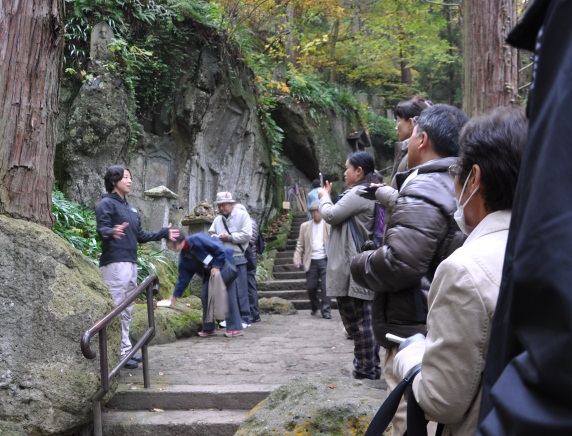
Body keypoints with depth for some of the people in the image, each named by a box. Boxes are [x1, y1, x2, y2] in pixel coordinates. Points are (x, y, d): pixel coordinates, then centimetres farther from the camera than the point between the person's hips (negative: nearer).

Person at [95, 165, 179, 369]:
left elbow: (140, 236, 24)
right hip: (114, 262, -9)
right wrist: (112, 232, -39)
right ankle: (117, 353, -8)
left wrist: (164, 233, 25)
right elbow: (102, 229, -18)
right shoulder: (106, 204, -5)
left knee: (127, 310, 12)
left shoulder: (130, 208, 21)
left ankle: (126, 350, 19)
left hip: (130, 263, 9)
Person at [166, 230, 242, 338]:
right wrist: (176, 294, 8)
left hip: (223, 266, -8)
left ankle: (235, 327, -6)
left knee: (228, 295, -9)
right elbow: (183, 277, 8)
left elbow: (219, 249, -22)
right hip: (209, 274, 8)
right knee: (205, 296, 0)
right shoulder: (184, 257, 1)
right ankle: (209, 328, 10)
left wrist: (217, 266, -20)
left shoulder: (197, 239, -22)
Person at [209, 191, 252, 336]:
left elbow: (246, 235, -10)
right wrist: (216, 238, -8)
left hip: (237, 258, -5)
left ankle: (245, 318, 3)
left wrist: (229, 237, -10)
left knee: (240, 290, -3)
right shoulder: (218, 220, 14)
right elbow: (210, 235, 14)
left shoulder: (242, 215, -1)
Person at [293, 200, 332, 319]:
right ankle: (314, 306, 33)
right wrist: (297, 258, -3)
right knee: (311, 287, 8)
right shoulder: (305, 226, 10)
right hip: (311, 261, 3)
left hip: (325, 260, -2)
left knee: (326, 286, -7)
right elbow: (300, 244, 10)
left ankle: (326, 310, 1)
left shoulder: (329, 225, 3)